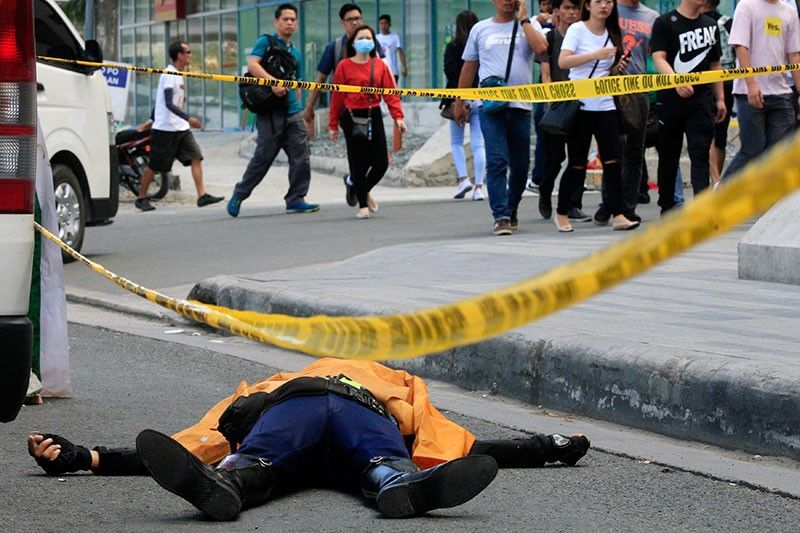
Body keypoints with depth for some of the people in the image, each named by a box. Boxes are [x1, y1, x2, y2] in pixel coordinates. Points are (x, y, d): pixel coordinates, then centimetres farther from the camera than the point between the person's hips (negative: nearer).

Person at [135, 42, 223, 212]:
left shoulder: (178, 74, 15)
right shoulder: (169, 75, -15)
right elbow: (168, 104, -24)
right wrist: (188, 118, -31)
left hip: (181, 128, 8)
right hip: (165, 128, -8)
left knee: (196, 157, -5)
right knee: (155, 165, 1)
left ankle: (202, 196, -10)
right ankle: (141, 198, 14)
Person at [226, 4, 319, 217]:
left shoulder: (296, 53, 20)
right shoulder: (266, 42, 0)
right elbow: (252, 64, -17)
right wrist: (272, 81, -29)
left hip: (292, 112, 6)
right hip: (270, 111, -6)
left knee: (301, 156, -2)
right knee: (264, 156, -3)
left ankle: (296, 199, 5)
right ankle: (239, 194, 12)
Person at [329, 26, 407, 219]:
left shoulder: (379, 65, 6)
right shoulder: (344, 65, -1)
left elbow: (390, 92, 3)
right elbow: (337, 96, 0)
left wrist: (398, 116, -8)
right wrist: (333, 125, -1)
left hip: (374, 116, 3)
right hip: (352, 118, -3)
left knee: (381, 163, 1)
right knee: (358, 163, -1)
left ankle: (364, 191, 30)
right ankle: (363, 205, 10)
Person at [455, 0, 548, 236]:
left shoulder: (528, 25, 8)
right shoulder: (480, 29, 12)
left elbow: (541, 47, -13)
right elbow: (469, 67, 18)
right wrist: (459, 103, 16)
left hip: (520, 105, 1)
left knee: (520, 165, 7)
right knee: (497, 161, -12)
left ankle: (511, 211, 26)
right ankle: (500, 217, -14)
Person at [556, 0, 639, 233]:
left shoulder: (612, 35, 12)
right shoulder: (577, 29, -4)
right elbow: (563, 61, -17)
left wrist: (619, 68, -2)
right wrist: (596, 55, -23)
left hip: (605, 106, 4)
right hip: (580, 105, -4)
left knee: (612, 161, -6)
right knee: (577, 164, 1)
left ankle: (618, 216, -9)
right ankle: (561, 213, 17)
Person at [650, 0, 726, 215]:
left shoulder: (711, 25, 14)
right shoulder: (665, 23, -2)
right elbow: (658, 58, -12)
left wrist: (720, 99, 14)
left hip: (702, 100, 3)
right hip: (670, 99, -3)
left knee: (700, 155, -7)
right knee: (669, 156, 9)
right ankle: (667, 207, 22)